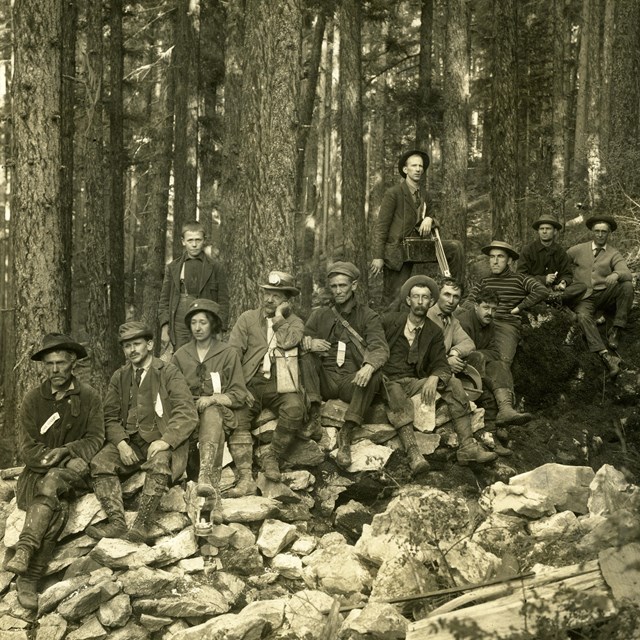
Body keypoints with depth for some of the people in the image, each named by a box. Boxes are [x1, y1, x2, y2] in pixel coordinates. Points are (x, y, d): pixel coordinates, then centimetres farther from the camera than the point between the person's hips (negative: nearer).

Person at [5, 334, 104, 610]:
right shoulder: (33, 400, 2)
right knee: (58, 509, -31)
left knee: (53, 483, -35)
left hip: (73, 473, 0)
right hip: (36, 475, 0)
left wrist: (64, 451, -20)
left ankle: (25, 551, -40)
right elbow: (27, 450, -3)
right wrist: (70, 460, -17)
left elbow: (95, 439, -2)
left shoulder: (89, 397, 3)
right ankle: (28, 581, -35)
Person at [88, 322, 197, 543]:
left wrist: (165, 441, -22)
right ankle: (116, 522, -27)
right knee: (99, 463, -22)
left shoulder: (169, 373, 0)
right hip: (129, 441, 4)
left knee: (160, 463, -36)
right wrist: (121, 443, -10)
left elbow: (187, 414, -9)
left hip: (160, 442, -4)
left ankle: (141, 525, -35)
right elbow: (111, 417, 11)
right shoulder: (119, 377, 14)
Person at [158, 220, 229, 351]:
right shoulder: (173, 268, 10)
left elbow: (223, 301, 4)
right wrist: (165, 328, 2)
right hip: (179, 329, 2)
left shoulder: (214, 268, 5)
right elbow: (164, 300, 11)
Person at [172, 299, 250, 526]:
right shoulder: (180, 356, 16)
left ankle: (204, 478, -61)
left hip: (219, 412, -2)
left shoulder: (228, 354, 8)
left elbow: (239, 395, 3)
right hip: (188, 416, 2)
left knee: (211, 414, -39)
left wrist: (213, 398, -13)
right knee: (216, 432, -34)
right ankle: (215, 497, -50)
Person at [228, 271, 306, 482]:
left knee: (294, 408, -31)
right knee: (237, 412, -28)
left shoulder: (294, 322, 14)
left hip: (280, 386, 0)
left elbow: (286, 342, -11)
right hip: (251, 384, 1)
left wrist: (279, 317, 0)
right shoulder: (247, 318, 14)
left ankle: (272, 456, -13)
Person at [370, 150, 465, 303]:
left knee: (456, 247, -8)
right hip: (395, 250, -6)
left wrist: (429, 220, -9)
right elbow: (381, 226, -10)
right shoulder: (394, 193, -9)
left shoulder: (423, 193, 10)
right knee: (395, 297, -10)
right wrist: (378, 256, -16)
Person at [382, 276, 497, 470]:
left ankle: (467, 446, -27)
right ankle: (412, 452, -50)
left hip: (414, 382, 3)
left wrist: (434, 378, -19)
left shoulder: (434, 332, 11)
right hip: (387, 381, -3)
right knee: (396, 394, -39)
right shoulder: (390, 321, 5)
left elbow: (441, 365, 4)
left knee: (453, 383, -19)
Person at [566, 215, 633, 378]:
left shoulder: (614, 254, 10)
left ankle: (615, 331, -22)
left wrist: (616, 274, -31)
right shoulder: (579, 250, 13)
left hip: (605, 295, 1)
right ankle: (605, 356, -46)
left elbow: (627, 274, -8)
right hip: (584, 297, -1)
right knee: (583, 316, -34)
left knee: (627, 285, -27)